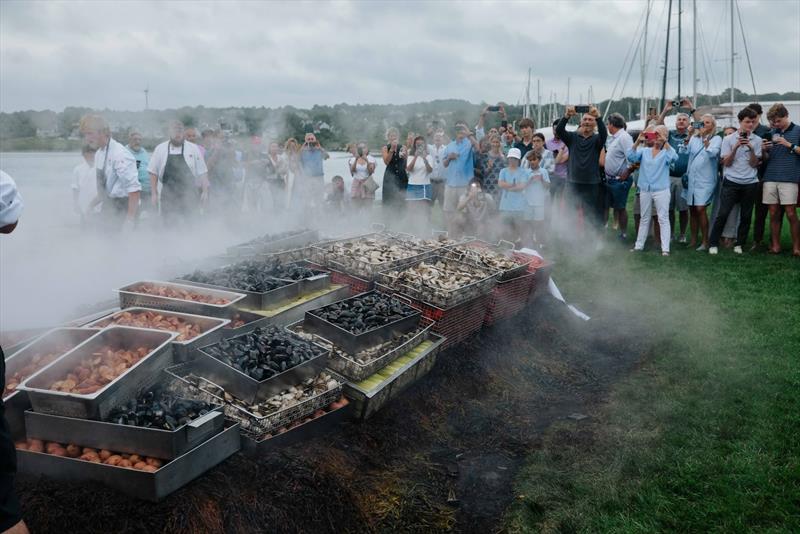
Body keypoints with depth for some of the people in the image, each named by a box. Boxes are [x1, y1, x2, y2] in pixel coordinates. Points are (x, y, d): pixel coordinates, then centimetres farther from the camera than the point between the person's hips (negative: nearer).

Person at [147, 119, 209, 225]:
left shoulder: (193, 149, 3)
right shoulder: (160, 149, 4)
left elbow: (202, 172, 4)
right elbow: (153, 173, 6)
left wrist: (205, 191, -1)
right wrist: (154, 194, 2)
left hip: (189, 194, 0)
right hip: (168, 195, 1)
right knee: (169, 225, 3)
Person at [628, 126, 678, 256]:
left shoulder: (666, 152, 2)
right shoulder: (644, 151, 8)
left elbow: (673, 157, -20)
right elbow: (631, 157, -9)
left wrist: (665, 142, -25)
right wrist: (638, 141, -19)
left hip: (661, 190, -3)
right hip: (645, 190, 3)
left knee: (663, 219, -2)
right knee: (644, 219, 13)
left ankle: (665, 248, -2)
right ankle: (639, 245, 20)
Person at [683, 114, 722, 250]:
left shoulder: (716, 139, 0)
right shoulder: (694, 138, 13)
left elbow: (712, 153, -17)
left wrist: (704, 137, -24)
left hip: (705, 180, -5)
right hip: (691, 178, 5)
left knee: (700, 209, -13)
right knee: (692, 210, 8)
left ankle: (705, 241, -5)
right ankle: (693, 240, 16)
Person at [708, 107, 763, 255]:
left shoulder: (757, 140, 5)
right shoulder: (729, 139, 2)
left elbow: (754, 164, 1)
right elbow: (726, 163, -2)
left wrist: (751, 149, -14)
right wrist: (736, 147, -14)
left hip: (750, 183, 2)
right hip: (731, 182, -2)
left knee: (746, 215, 5)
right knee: (723, 214, -8)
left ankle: (739, 244, 17)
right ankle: (713, 244, 0)